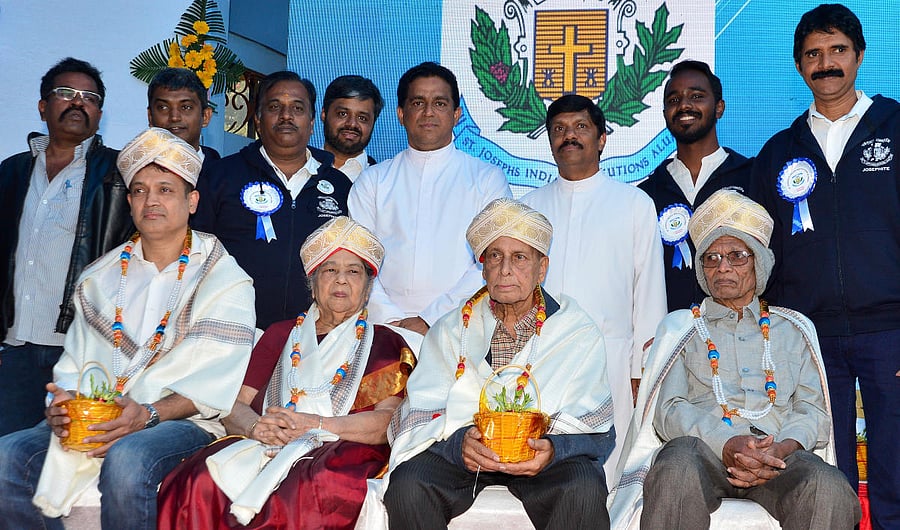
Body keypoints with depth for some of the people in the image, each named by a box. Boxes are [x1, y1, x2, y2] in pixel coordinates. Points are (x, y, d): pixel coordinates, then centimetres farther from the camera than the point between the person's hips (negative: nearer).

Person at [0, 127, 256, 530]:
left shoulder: (224, 280, 2)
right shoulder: (100, 278, 18)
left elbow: (213, 380, -8)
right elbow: (75, 362, 14)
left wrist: (149, 413, -23)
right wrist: (64, 402, -8)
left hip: (183, 421, -4)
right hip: (91, 420, 5)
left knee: (127, 460, -36)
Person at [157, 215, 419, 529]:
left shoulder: (385, 344, 17)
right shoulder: (280, 335, 28)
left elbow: (389, 421, 0)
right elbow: (233, 406, 16)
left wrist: (315, 423, -13)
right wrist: (255, 427, -8)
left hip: (340, 454, -2)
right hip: (264, 446, 3)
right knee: (199, 483, -31)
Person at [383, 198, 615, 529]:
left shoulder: (578, 333, 5)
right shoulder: (451, 330, 9)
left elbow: (594, 430, -3)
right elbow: (423, 411, -1)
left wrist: (553, 449, -25)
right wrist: (458, 442, -23)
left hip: (545, 453, -1)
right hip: (456, 450, 1)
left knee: (584, 491, -32)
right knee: (407, 485, -27)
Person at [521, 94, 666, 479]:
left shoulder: (635, 204, 12)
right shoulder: (530, 207, 18)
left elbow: (649, 292, 8)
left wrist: (642, 372, 1)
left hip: (610, 364, -2)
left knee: (606, 474, -8)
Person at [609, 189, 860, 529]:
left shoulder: (793, 329, 26)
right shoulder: (680, 327, 21)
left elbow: (813, 411, 14)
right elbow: (669, 410, 6)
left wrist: (783, 448, -11)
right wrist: (727, 444, -15)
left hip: (779, 453, 1)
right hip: (701, 447, -1)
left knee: (828, 488, -34)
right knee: (677, 469, -38)